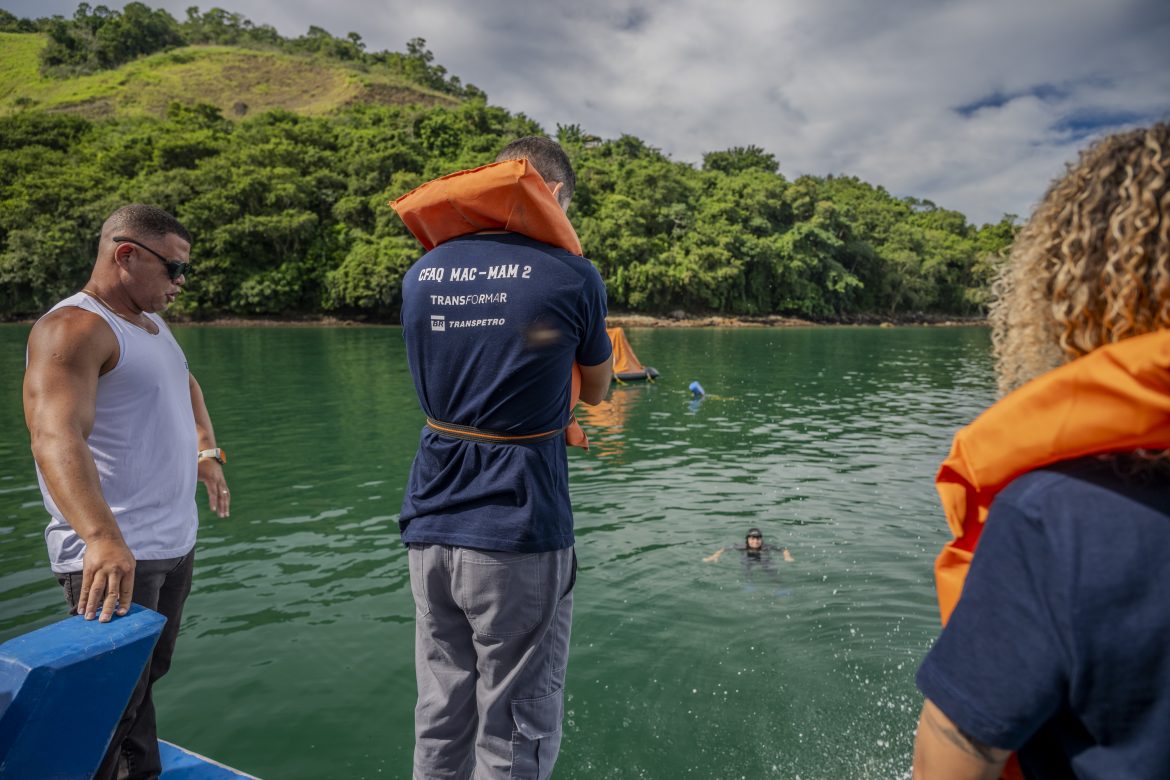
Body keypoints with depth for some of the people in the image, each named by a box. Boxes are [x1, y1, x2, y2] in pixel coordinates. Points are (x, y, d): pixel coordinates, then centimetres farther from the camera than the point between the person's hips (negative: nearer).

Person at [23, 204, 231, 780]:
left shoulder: (151, 323, 14)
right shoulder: (73, 327, -16)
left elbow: (185, 385, 32)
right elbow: (55, 437, -30)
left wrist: (206, 452, 16)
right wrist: (102, 537, -44)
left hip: (175, 545, 9)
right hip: (113, 557, -9)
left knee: (146, 679, 21)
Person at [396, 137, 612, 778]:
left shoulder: (421, 274, 7)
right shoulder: (571, 276, -7)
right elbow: (596, 392, 8)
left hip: (431, 526, 5)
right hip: (518, 533, -5)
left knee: (440, 723, 19)